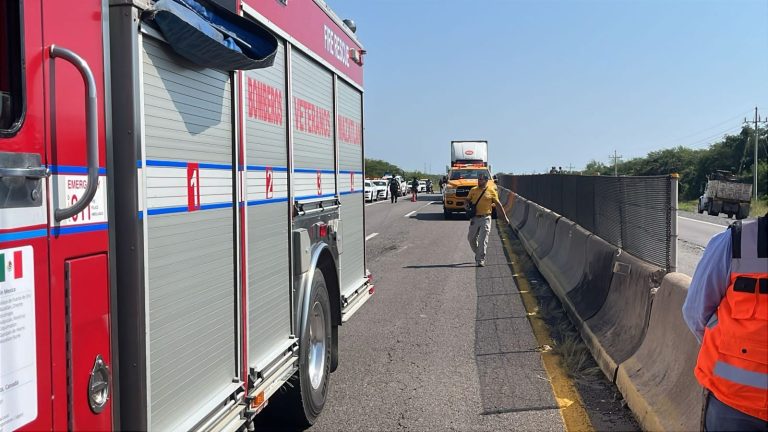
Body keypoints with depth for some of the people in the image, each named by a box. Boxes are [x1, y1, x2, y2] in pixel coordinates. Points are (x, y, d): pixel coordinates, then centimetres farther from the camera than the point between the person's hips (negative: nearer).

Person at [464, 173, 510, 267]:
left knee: (483, 240, -7)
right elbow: (468, 200, 12)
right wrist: (466, 205, -13)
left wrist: (505, 217, 5)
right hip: (474, 218, 3)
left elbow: (498, 205, 5)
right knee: (471, 238, 9)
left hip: (485, 218, -3)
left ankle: (481, 260, -3)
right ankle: (478, 253, 33)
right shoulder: (473, 190, 7)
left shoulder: (491, 191, 0)